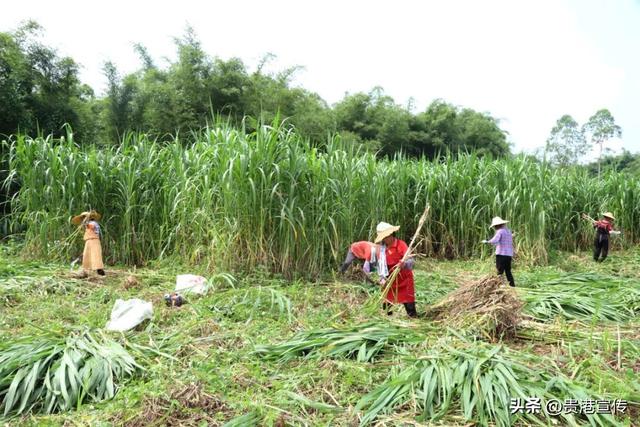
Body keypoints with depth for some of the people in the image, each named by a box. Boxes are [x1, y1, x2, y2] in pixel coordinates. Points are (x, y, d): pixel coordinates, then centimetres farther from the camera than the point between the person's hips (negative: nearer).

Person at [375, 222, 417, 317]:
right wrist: (383, 278, -10)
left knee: (408, 301, -1)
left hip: (404, 278, -5)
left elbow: (411, 261, -23)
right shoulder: (383, 248, -2)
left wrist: (404, 264, -46)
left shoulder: (401, 244, -17)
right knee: (387, 301, 14)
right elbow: (381, 263, 2)